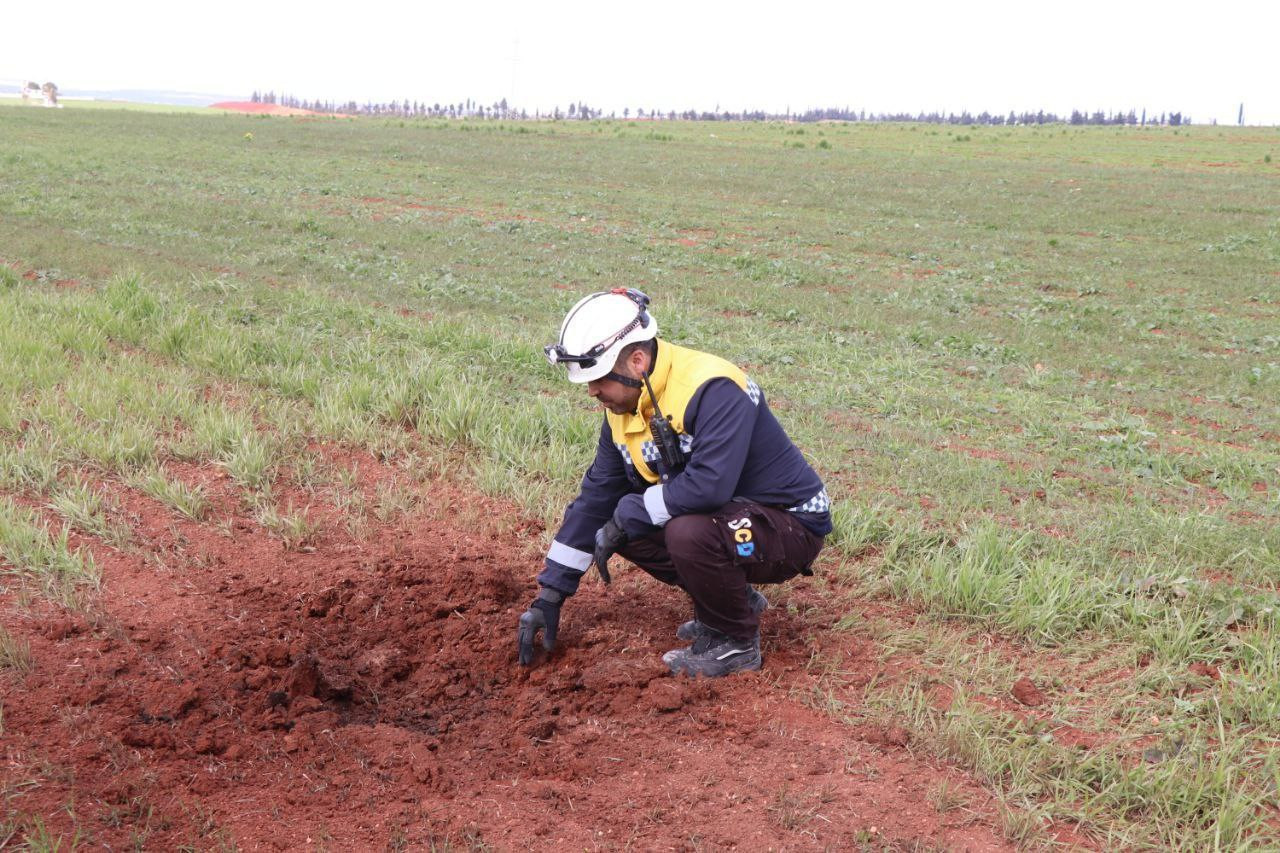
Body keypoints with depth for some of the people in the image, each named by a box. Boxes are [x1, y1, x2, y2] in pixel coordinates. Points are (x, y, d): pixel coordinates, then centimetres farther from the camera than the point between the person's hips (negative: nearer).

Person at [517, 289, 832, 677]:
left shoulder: (711, 388, -27)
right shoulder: (622, 409, 0)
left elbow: (709, 484, -39)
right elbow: (596, 498, 7)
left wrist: (627, 516, -25)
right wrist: (549, 596, 6)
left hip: (790, 526, -9)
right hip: (726, 515, 9)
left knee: (688, 534, -34)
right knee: (620, 524, -2)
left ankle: (737, 642, -7)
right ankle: (734, 597, 11)